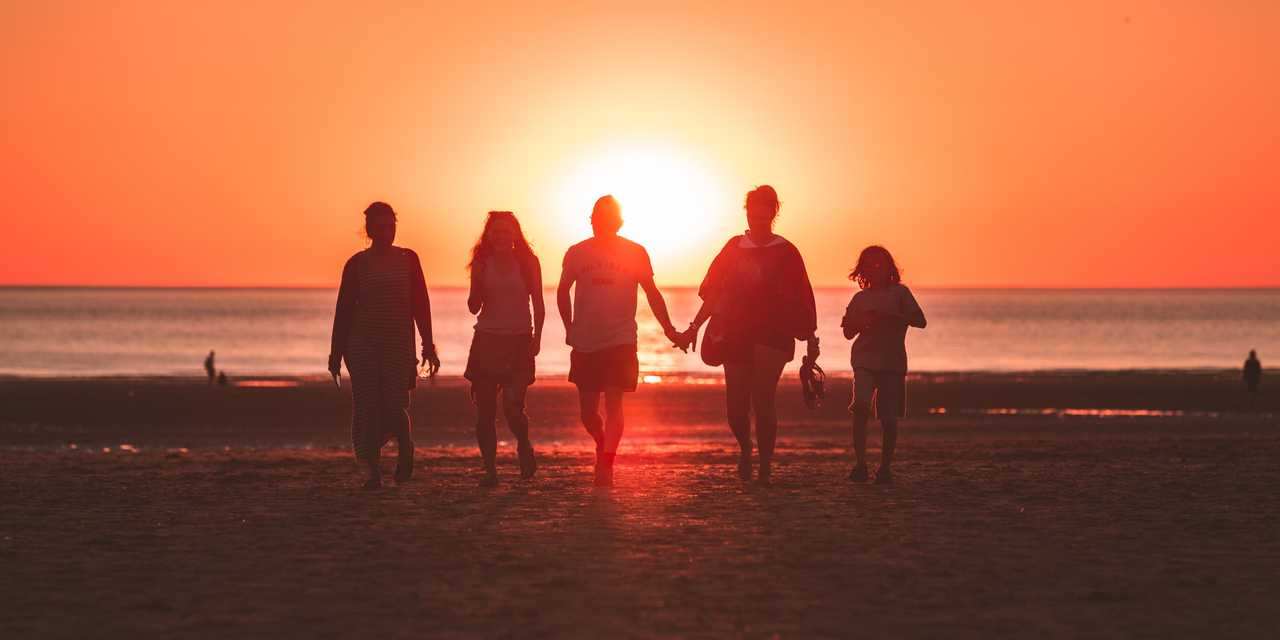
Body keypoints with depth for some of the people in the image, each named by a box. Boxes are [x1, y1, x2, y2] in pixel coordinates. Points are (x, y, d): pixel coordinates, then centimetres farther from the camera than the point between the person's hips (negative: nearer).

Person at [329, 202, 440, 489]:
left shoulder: (408, 259, 5)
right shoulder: (356, 264, 2)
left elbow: (421, 304, 6)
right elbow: (344, 309, 4)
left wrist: (428, 346, 3)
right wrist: (337, 352, 2)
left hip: (399, 345, 0)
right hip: (362, 344, 0)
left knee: (395, 406, -10)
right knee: (367, 408, -4)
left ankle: (405, 448, 20)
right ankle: (373, 470, 6)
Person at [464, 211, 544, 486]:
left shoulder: (527, 262, 2)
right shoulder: (482, 263, 5)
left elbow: (538, 304, 4)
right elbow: (474, 307, 7)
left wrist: (537, 337, -8)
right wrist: (478, 282, -11)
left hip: (519, 340, -2)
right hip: (487, 339, 2)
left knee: (513, 407, -14)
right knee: (484, 409, -3)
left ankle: (524, 446, 17)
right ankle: (490, 469, 4)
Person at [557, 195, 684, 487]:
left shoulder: (635, 253, 0)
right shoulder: (577, 253, 3)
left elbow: (652, 293, 8)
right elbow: (563, 291, 15)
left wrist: (669, 330, 5)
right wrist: (570, 329, 13)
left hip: (621, 340, -2)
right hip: (585, 342, 2)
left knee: (613, 403, -14)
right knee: (588, 410, 7)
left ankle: (606, 464, -16)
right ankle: (603, 445, 35)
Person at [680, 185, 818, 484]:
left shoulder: (785, 252, 2)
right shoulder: (734, 247, 10)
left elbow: (801, 299, 2)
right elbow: (714, 292, 13)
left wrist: (811, 339, 0)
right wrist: (695, 326, 6)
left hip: (773, 333, -3)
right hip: (736, 333, 3)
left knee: (763, 398, -13)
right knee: (736, 403, 0)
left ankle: (765, 464, -4)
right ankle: (745, 448, 29)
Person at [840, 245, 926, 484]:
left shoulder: (899, 292, 5)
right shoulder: (860, 298, 13)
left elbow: (920, 321, -4)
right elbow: (848, 333, 17)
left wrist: (890, 316, -16)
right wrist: (863, 321, -4)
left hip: (893, 362, -1)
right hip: (864, 361, 1)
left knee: (889, 418, -2)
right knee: (860, 407, -19)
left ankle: (885, 467, 12)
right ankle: (860, 463, -16)